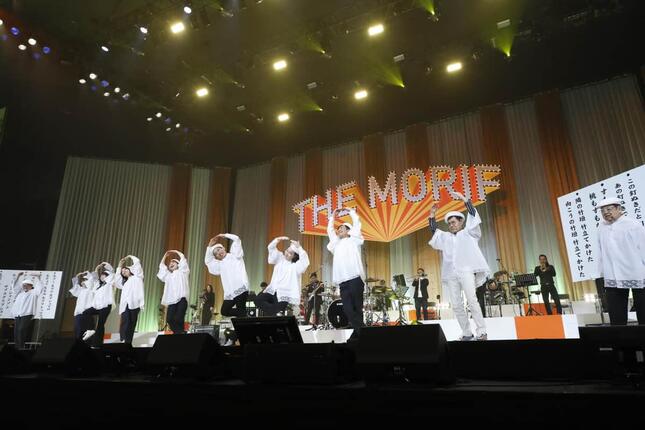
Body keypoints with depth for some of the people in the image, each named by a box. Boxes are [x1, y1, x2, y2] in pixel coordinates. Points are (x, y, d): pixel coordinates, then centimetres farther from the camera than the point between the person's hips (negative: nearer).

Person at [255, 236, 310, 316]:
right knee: (258, 300, -10)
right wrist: (279, 239, -15)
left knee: (278, 309, -18)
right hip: (273, 290, 5)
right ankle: (275, 312, -1)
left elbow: (305, 260, -26)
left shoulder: (296, 265, -6)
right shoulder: (280, 258, 9)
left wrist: (299, 247, -30)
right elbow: (271, 248, 2)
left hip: (285, 294, -5)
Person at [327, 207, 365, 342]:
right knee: (348, 310, -4)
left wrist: (349, 210, 25)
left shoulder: (353, 240, 14)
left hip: (355, 279, -5)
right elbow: (329, 230, 36)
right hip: (342, 282, 5)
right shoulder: (336, 244, 27)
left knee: (357, 308, -6)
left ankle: (359, 333, -2)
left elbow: (356, 222, 13)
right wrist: (333, 216, 39)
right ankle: (359, 332, 0)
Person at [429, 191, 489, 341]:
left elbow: (472, 215, 3)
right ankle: (467, 333, 4)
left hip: (466, 271, -5)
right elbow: (434, 230, 24)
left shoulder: (468, 233, 13)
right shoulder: (445, 237, 27)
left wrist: (464, 199, -4)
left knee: (472, 301, -16)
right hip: (451, 274, 5)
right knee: (456, 305, 0)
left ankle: (482, 332, -13)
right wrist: (432, 216, 15)